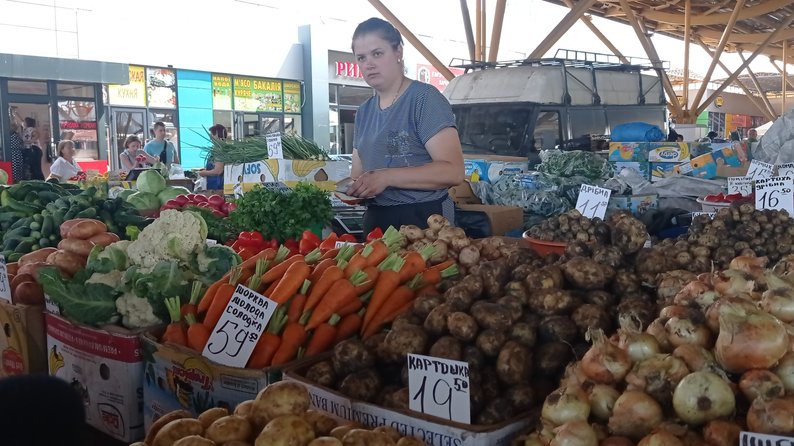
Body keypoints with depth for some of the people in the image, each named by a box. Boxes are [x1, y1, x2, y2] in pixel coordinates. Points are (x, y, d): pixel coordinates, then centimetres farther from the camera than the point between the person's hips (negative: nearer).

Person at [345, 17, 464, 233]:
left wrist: (387, 176, -25)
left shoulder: (424, 98, -11)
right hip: (376, 220, 7)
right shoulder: (364, 111, 11)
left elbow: (453, 171, -20)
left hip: (424, 219, -7)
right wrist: (351, 188, -7)